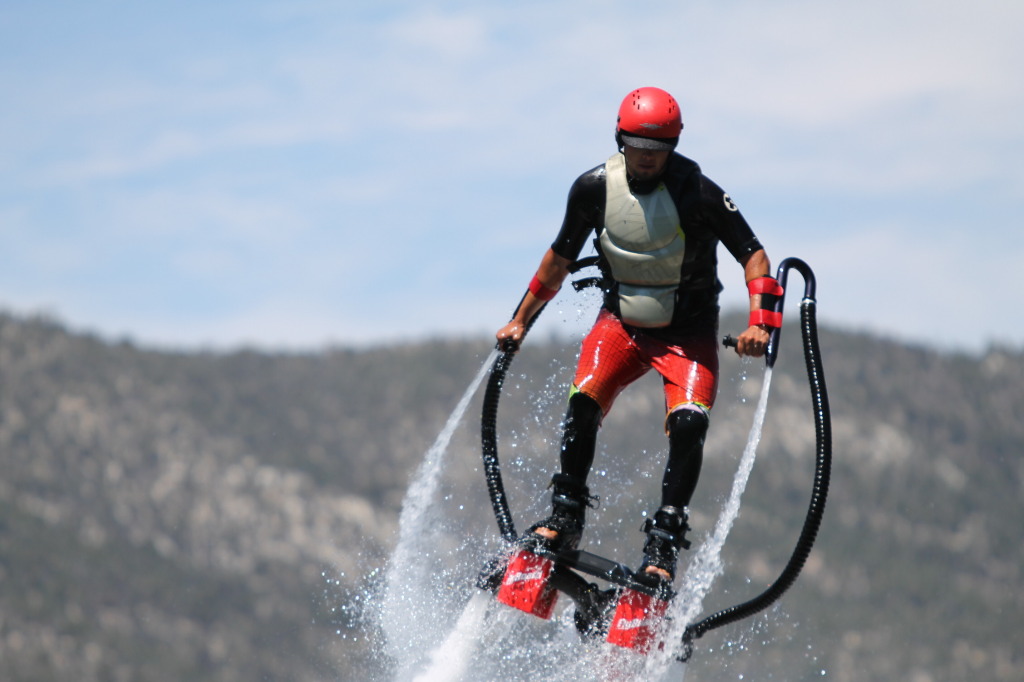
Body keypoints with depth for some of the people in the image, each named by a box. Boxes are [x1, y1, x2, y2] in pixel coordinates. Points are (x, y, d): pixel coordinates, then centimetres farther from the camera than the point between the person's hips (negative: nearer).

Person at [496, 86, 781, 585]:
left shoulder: (698, 193, -18)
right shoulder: (594, 188, -9)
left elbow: (752, 253, -13)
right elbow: (561, 256, 8)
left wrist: (760, 322, -28)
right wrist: (520, 320, 12)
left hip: (688, 330, -2)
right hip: (621, 322, 2)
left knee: (688, 423, -25)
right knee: (583, 403, -23)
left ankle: (663, 544, -18)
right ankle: (565, 518, -7)